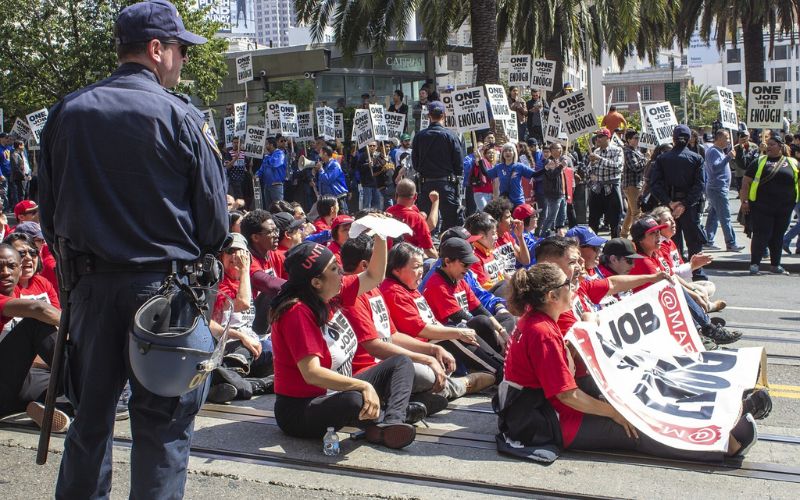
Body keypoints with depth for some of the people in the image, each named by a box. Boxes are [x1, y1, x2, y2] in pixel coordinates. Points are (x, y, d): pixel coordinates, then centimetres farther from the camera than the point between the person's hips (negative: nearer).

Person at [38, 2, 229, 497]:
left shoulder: (67, 113, 4)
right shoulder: (180, 116, -10)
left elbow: (49, 209, 10)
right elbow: (215, 214, -7)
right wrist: (196, 258, 11)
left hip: (91, 285, 5)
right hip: (165, 284, -4)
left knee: (90, 414, 18)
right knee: (163, 422, 5)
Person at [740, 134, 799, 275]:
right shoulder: (760, 162, 3)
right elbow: (746, 182, 1)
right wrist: (744, 201, -7)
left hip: (784, 209, 3)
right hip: (762, 208, -3)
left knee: (778, 236, 11)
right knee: (762, 235, -5)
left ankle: (775, 265, 22)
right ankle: (754, 264, 5)